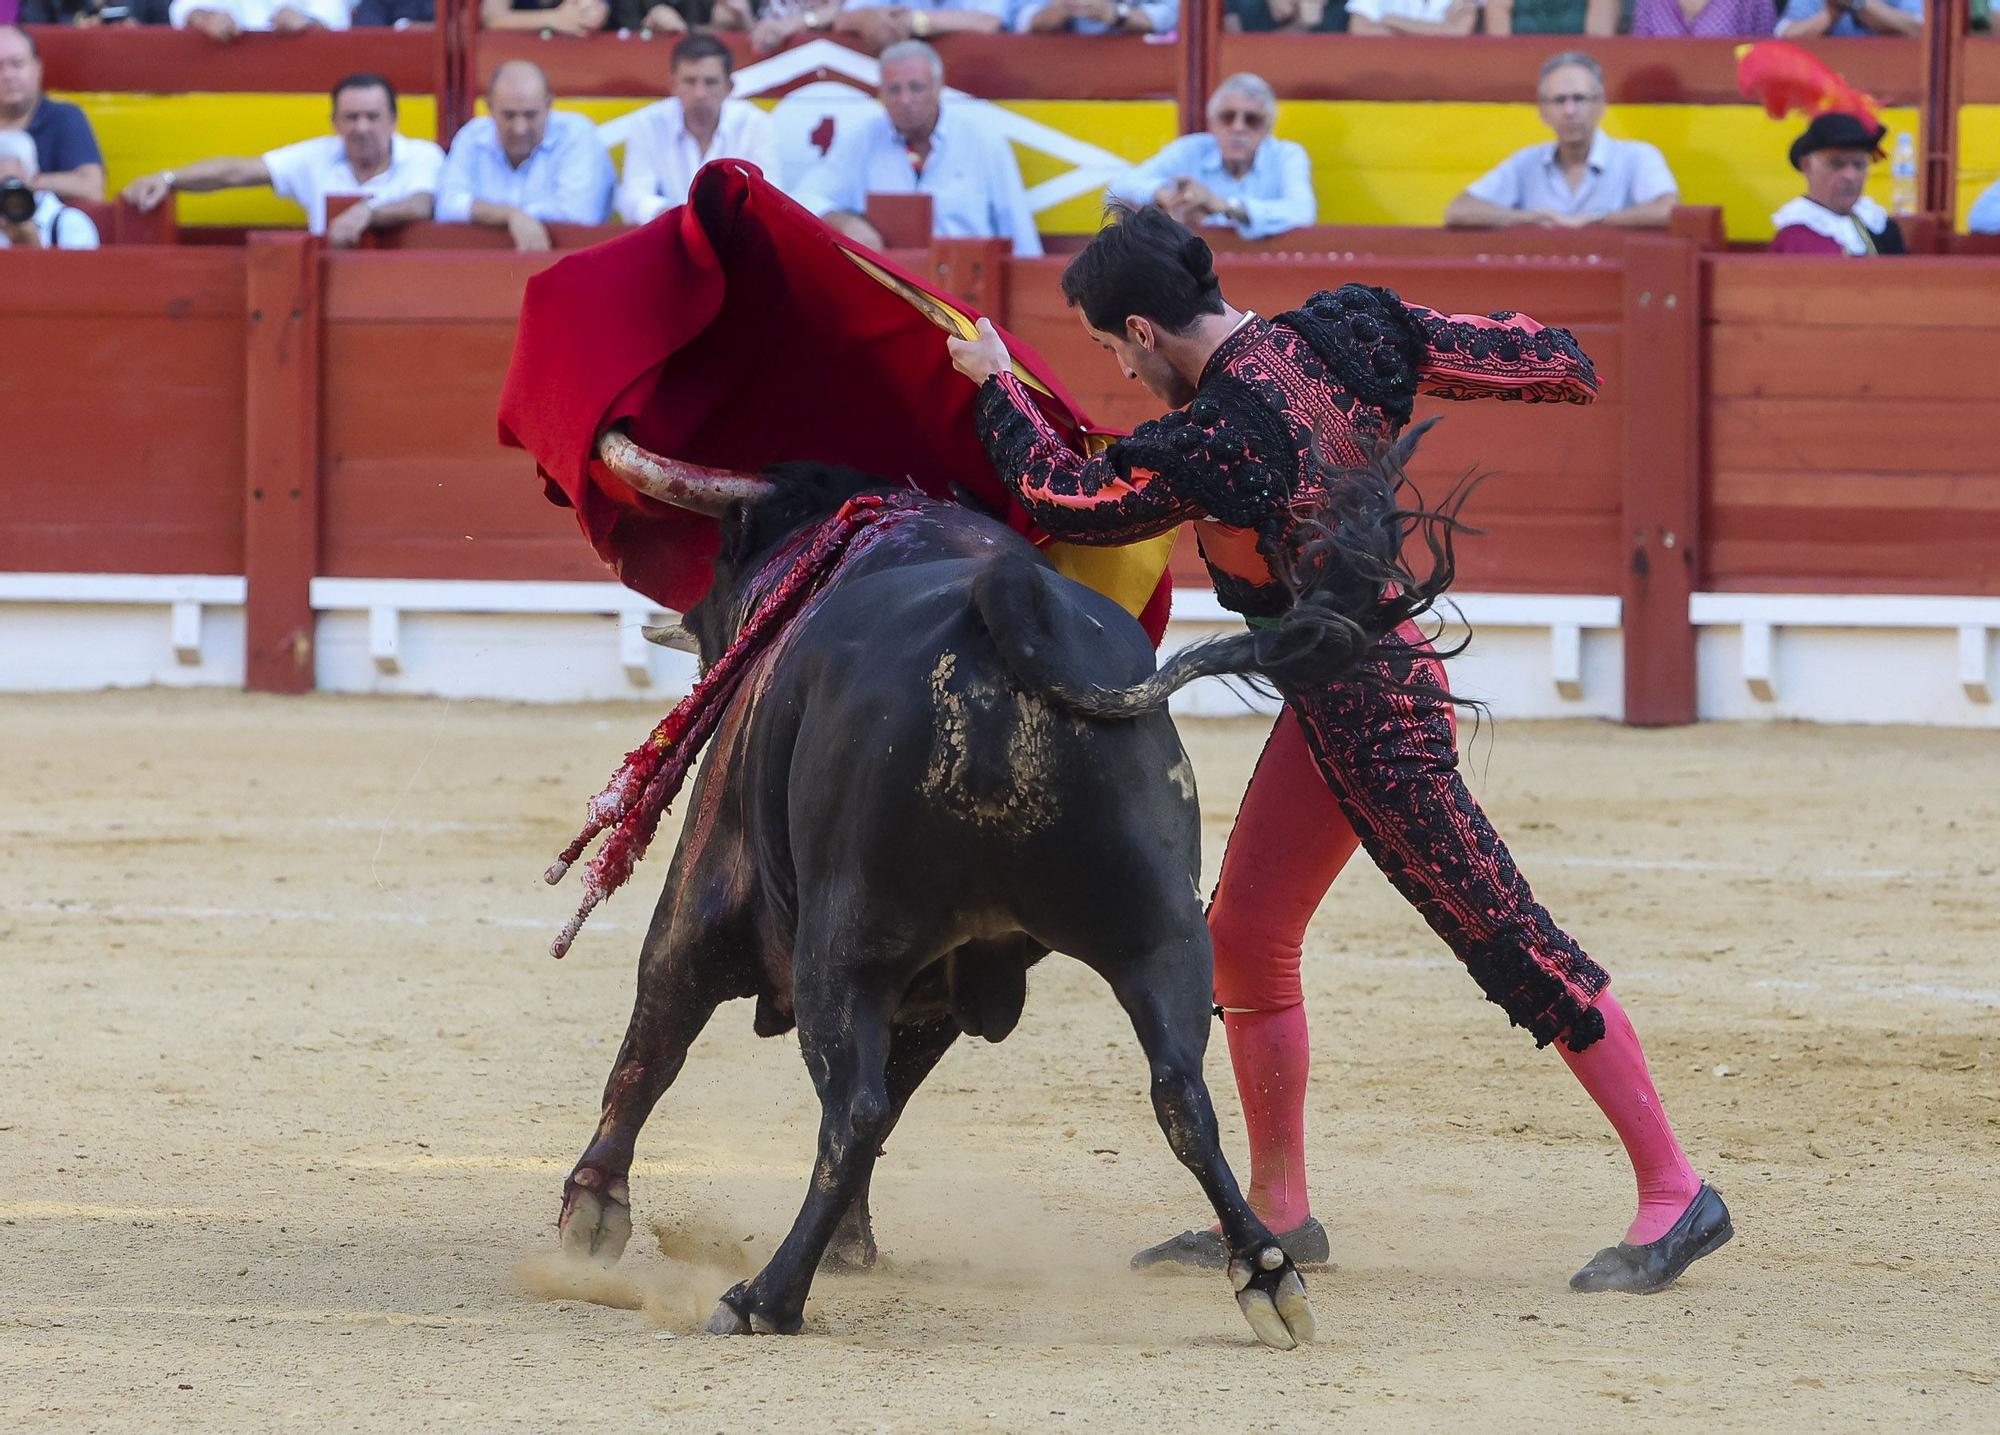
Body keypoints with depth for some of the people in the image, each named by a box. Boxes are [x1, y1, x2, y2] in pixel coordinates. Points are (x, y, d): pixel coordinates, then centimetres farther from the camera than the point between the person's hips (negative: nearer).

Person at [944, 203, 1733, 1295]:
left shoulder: (1211, 443, -22)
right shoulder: (1342, 336, -1)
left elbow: (1068, 502, -6)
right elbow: (1537, 360, 3)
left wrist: (996, 383, 7)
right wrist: (1558, 363, 26)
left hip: (1365, 703, -10)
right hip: (1337, 701, 10)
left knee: (1509, 941, -5)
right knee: (1244, 937, 14)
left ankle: (1674, 1192, -2)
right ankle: (1278, 1213, 24)